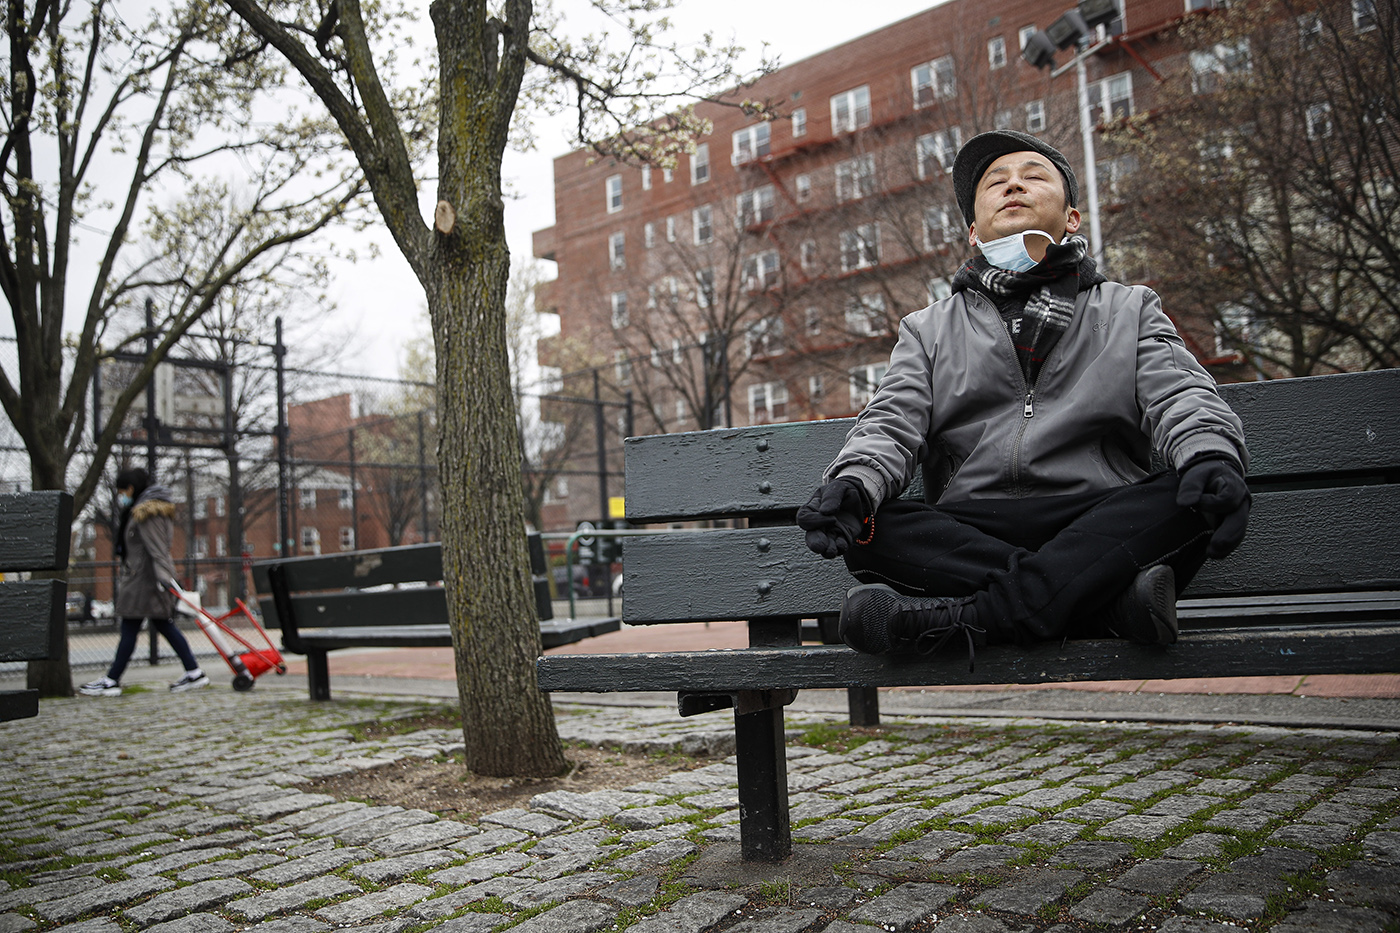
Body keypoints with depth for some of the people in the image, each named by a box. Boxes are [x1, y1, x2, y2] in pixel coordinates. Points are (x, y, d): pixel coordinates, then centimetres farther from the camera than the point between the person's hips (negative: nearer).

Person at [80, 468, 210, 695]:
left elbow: (157, 548, -22)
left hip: (144, 577, -10)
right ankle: (194, 673, 7)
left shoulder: (146, 512, -14)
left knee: (129, 628, -5)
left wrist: (164, 577, -28)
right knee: (163, 625, 9)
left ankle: (111, 681, 1)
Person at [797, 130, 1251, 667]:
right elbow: (891, 426, 7)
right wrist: (852, 481, -18)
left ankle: (964, 620, -34)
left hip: (1100, 532, 0)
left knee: (1186, 499, -30)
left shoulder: (1129, 310, 20)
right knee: (867, 528, -27)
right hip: (967, 538, 1)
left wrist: (1211, 457, -23)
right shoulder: (928, 330, 22)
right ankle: (1111, 600, -30)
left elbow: (1183, 399, 3)